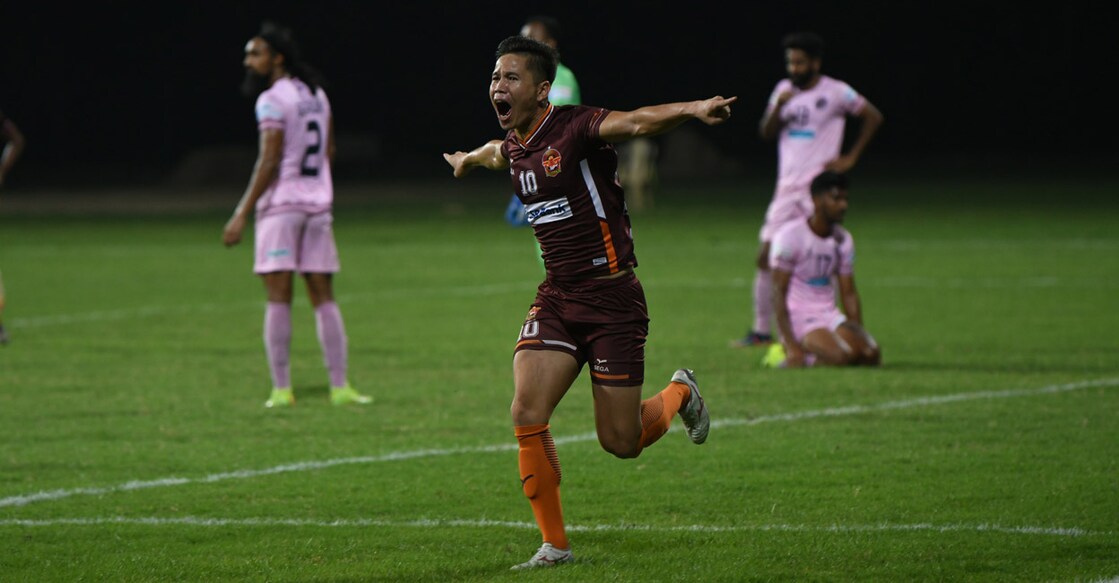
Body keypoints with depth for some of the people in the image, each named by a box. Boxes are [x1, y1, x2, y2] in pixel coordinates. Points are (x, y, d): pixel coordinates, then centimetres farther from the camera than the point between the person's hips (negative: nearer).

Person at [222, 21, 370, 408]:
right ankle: (340, 386, 4)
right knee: (323, 296, 8)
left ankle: (281, 388, -8)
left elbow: (269, 162, -16)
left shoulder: (272, 101, -11)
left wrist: (242, 214, -15)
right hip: (318, 203, 7)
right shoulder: (317, 94, 13)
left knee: (279, 297, -5)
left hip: (280, 204, -7)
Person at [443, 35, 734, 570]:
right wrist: (469, 159, 57)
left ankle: (680, 394, 34)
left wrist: (693, 110, -55)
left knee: (620, 442, -1)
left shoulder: (575, 128, -16)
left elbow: (637, 122, -36)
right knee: (527, 415, -12)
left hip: (612, 299, -6)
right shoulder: (514, 148, 7)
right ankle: (554, 544, 1)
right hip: (556, 299, 6)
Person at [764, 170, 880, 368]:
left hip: (829, 315, 7)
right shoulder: (790, 236, -10)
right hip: (798, 317, -7)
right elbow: (779, 292, -13)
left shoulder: (844, 240, 11)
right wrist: (791, 345, -21)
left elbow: (849, 293, 15)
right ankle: (789, 353, -6)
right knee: (842, 357, -31)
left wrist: (860, 335, 2)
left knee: (871, 355, -18)